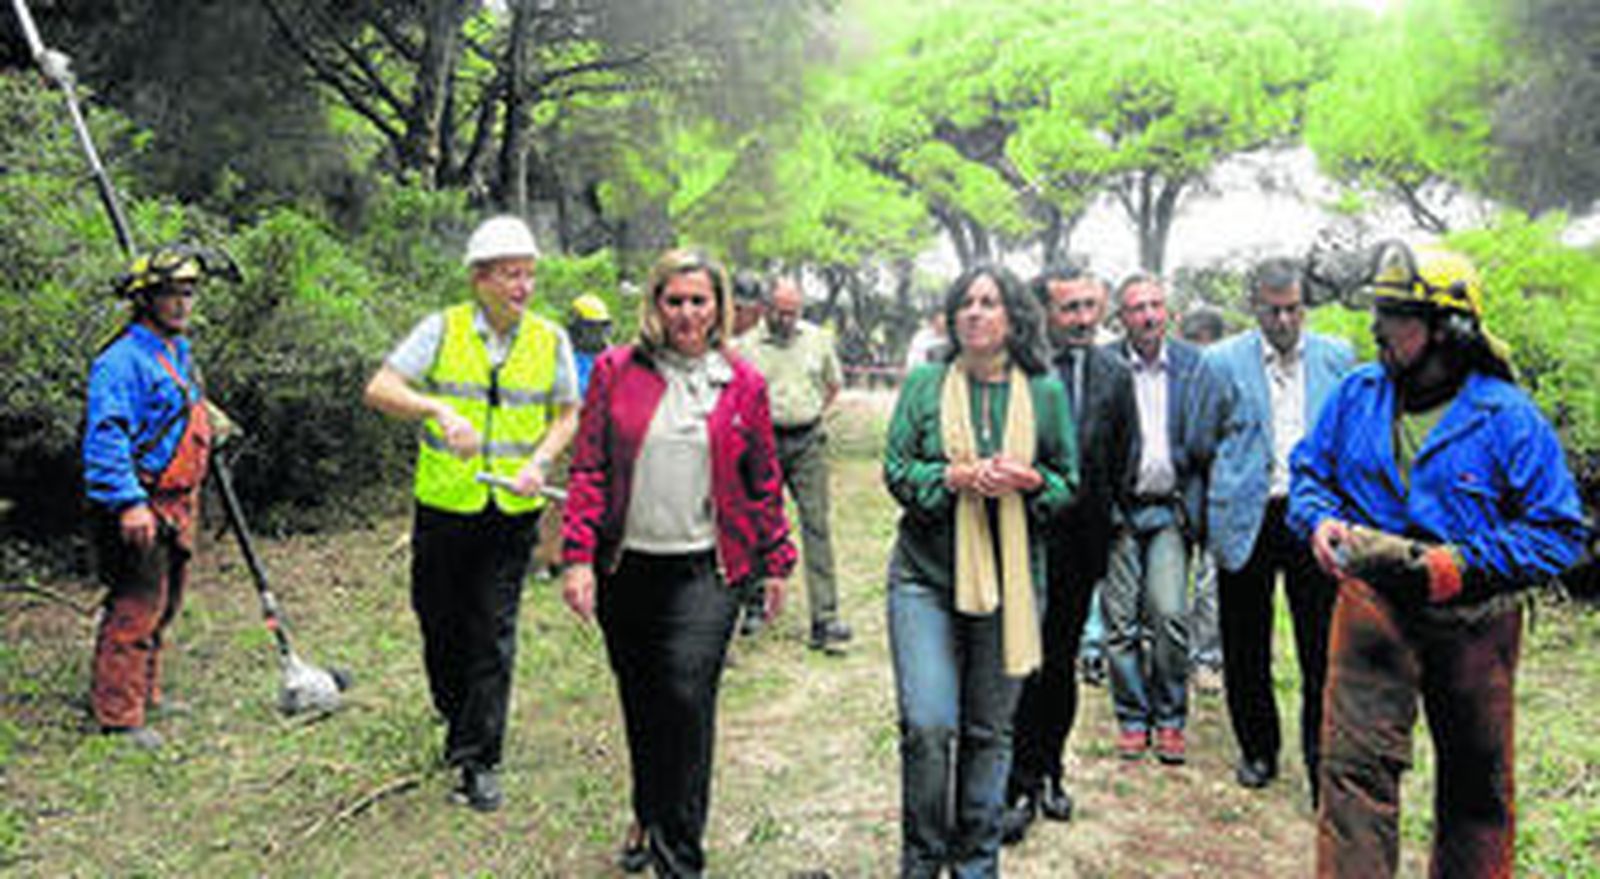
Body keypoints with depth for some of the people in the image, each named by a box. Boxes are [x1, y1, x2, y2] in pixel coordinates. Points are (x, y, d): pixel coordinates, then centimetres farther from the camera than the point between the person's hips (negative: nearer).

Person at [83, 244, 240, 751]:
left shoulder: (179, 351, 15)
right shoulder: (122, 360, -16)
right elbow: (106, 436, -23)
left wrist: (206, 416, 16)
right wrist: (128, 502, -29)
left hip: (176, 506, 10)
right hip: (138, 512, -10)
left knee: (164, 607, 18)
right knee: (135, 609, -5)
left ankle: (146, 695, 33)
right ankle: (118, 716, 5)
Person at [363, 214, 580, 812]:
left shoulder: (551, 341, 1)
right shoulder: (441, 330, -5)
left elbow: (567, 414, 10)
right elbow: (379, 389, -11)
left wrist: (540, 462, -8)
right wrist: (439, 409, -29)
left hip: (513, 512, 0)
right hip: (443, 507, 0)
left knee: (494, 636, 0)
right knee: (440, 623, 14)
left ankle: (479, 760, 10)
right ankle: (457, 716, 41)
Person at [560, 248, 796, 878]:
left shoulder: (743, 383, 4)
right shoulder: (616, 371, 3)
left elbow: (764, 482, 9)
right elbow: (588, 469, 1)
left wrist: (776, 562, 11)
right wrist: (578, 556, -6)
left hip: (705, 569, -1)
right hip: (626, 566, 2)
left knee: (687, 698, -12)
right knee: (640, 702, 14)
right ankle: (648, 815, 38)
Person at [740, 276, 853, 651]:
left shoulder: (818, 339, 8)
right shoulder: (748, 346, 1)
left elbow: (834, 384, 20)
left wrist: (815, 414, 11)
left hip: (808, 441, 1)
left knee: (816, 526, -5)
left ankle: (825, 619, -6)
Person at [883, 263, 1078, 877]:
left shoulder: (1045, 393, 5)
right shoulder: (925, 383, 3)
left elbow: (1069, 481, 10)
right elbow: (896, 469, 2)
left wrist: (1030, 479, -11)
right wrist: (953, 477, -15)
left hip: (1010, 578, 1)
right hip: (926, 575, -1)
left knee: (990, 729, 10)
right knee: (927, 724, -10)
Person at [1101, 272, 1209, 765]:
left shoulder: (1193, 363, 5)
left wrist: (1194, 503, 0)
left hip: (1170, 508, 1)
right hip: (1118, 508, 0)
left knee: (1170, 614, -7)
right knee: (1120, 620, 2)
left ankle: (1169, 719, 12)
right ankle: (1131, 718, 19)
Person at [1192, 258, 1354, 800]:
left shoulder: (1338, 357, 5)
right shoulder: (1222, 362, 1)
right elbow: (1203, 444, 9)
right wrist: (1225, 495, 9)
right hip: (1248, 522, 0)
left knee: (1324, 651, 0)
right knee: (1246, 649, 10)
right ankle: (1258, 749, 28)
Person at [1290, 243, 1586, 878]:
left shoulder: (1507, 416, -9)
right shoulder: (1357, 394, 1)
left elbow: (1559, 531, -8)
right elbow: (1309, 470, 13)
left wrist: (1465, 564, -20)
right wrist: (1320, 520, -9)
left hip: (1471, 620, -1)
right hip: (1372, 602, 1)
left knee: (1476, 780, 16)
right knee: (1355, 761, -7)